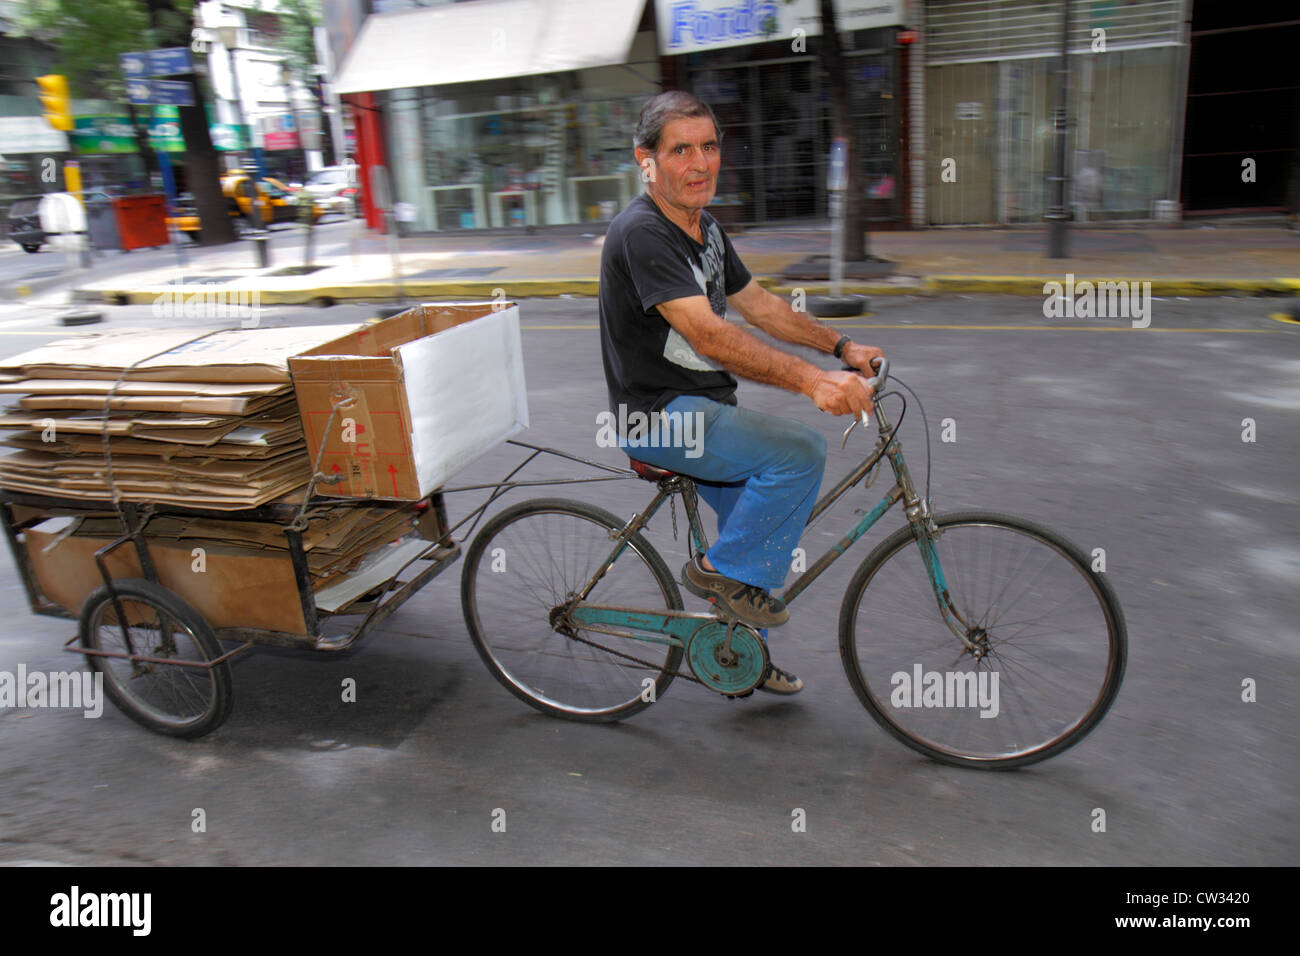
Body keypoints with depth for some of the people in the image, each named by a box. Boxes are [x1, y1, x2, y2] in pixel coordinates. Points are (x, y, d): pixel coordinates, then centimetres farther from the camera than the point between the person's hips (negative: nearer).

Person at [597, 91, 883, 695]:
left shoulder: (705, 228, 10)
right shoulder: (640, 232, -20)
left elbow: (759, 305, 16)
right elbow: (708, 335, -31)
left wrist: (842, 347, 7)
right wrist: (810, 380, -38)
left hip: (704, 407, 9)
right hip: (657, 416, -9)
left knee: (762, 528, 14)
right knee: (800, 451, -23)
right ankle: (719, 570, -4)